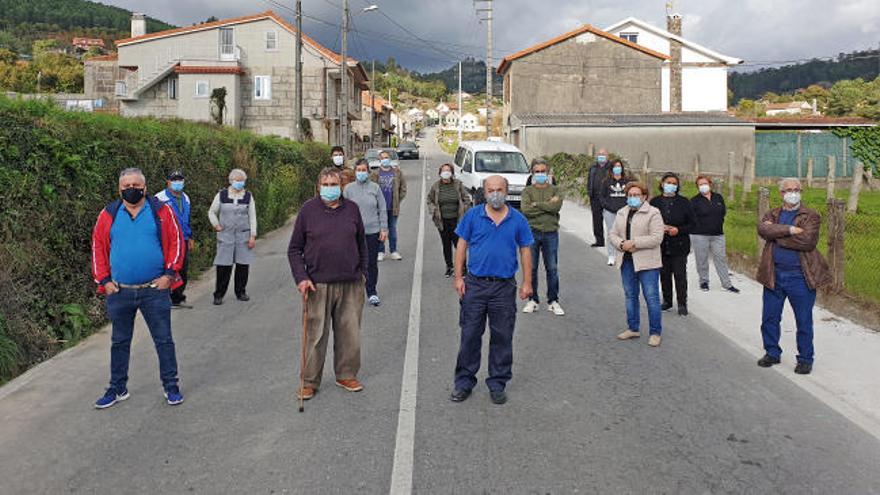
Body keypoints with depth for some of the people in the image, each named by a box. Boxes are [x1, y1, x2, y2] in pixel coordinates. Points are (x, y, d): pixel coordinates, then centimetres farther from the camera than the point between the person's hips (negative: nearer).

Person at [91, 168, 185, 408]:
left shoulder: (162, 211, -2)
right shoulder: (108, 214, 3)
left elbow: (176, 242, -2)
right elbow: (98, 247, 7)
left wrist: (170, 273, -10)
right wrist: (104, 280, 0)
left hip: (155, 290, -2)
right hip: (119, 292, 2)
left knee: (164, 340, 6)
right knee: (119, 342, 14)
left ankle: (171, 386, 19)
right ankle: (118, 388, 27)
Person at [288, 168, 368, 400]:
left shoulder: (352, 209, 8)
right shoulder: (308, 210, 1)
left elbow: (362, 243, 18)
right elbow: (294, 249, 3)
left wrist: (362, 272, 13)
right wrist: (301, 278, -8)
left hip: (351, 285, 3)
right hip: (318, 285, -2)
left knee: (350, 333, 9)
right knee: (316, 335, 2)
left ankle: (346, 375, 25)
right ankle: (309, 382, 14)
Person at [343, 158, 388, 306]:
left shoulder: (375, 187, 2)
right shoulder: (349, 188, 1)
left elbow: (382, 209, 5)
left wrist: (384, 228, 0)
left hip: (373, 231, 0)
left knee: (372, 263, 6)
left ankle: (372, 293, 17)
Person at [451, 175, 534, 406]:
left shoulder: (518, 220, 3)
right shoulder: (472, 216, 1)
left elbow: (525, 251, 7)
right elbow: (462, 246, 4)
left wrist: (527, 283, 2)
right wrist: (458, 277, -2)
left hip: (504, 286, 1)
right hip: (475, 284, 0)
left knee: (502, 337, 7)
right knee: (470, 335, 4)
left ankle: (497, 384, 19)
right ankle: (464, 382, 17)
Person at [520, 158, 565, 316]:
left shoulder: (555, 190, 7)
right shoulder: (527, 190, 5)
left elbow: (556, 206, -13)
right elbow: (525, 210, -12)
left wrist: (536, 204, -10)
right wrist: (547, 206, -10)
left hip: (550, 233, 0)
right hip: (532, 232, 0)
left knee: (552, 269, 4)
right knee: (531, 268, 5)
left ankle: (553, 301, 14)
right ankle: (533, 300, 17)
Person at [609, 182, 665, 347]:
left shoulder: (653, 213, -7)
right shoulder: (621, 213, 13)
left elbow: (657, 238, -16)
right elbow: (613, 233, 11)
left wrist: (633, 243, -18)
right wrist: (621, 244, -10)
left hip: (647, 263, -6)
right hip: (627, 261, 6)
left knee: (651, 297, -3)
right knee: (630, 296, 14)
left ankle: (655, 332, 6)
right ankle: (633, 328, 26)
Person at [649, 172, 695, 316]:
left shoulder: (684, 202, 1)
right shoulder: (655, 202, 4)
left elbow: (691, 223, 2)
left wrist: (678, 230, -14)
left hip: (679, 245, -2)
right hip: (661, 245, 2)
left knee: (680, 275, -3)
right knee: (664, 274, 11)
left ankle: (682, 304, 6)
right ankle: (667, 301, 25)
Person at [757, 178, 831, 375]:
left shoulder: (811, 216, -2)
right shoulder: (772, 214, 9)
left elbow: (807, 240, -19)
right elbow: (763, 229, -14)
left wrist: (776, 235, -13)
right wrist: (790, 230, -23)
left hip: (800, 277, -3)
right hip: (774, 275, 4)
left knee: (804, 322, 6)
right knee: (769, 318, 12)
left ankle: (805, 359, 20)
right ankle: (772, 353, 29)